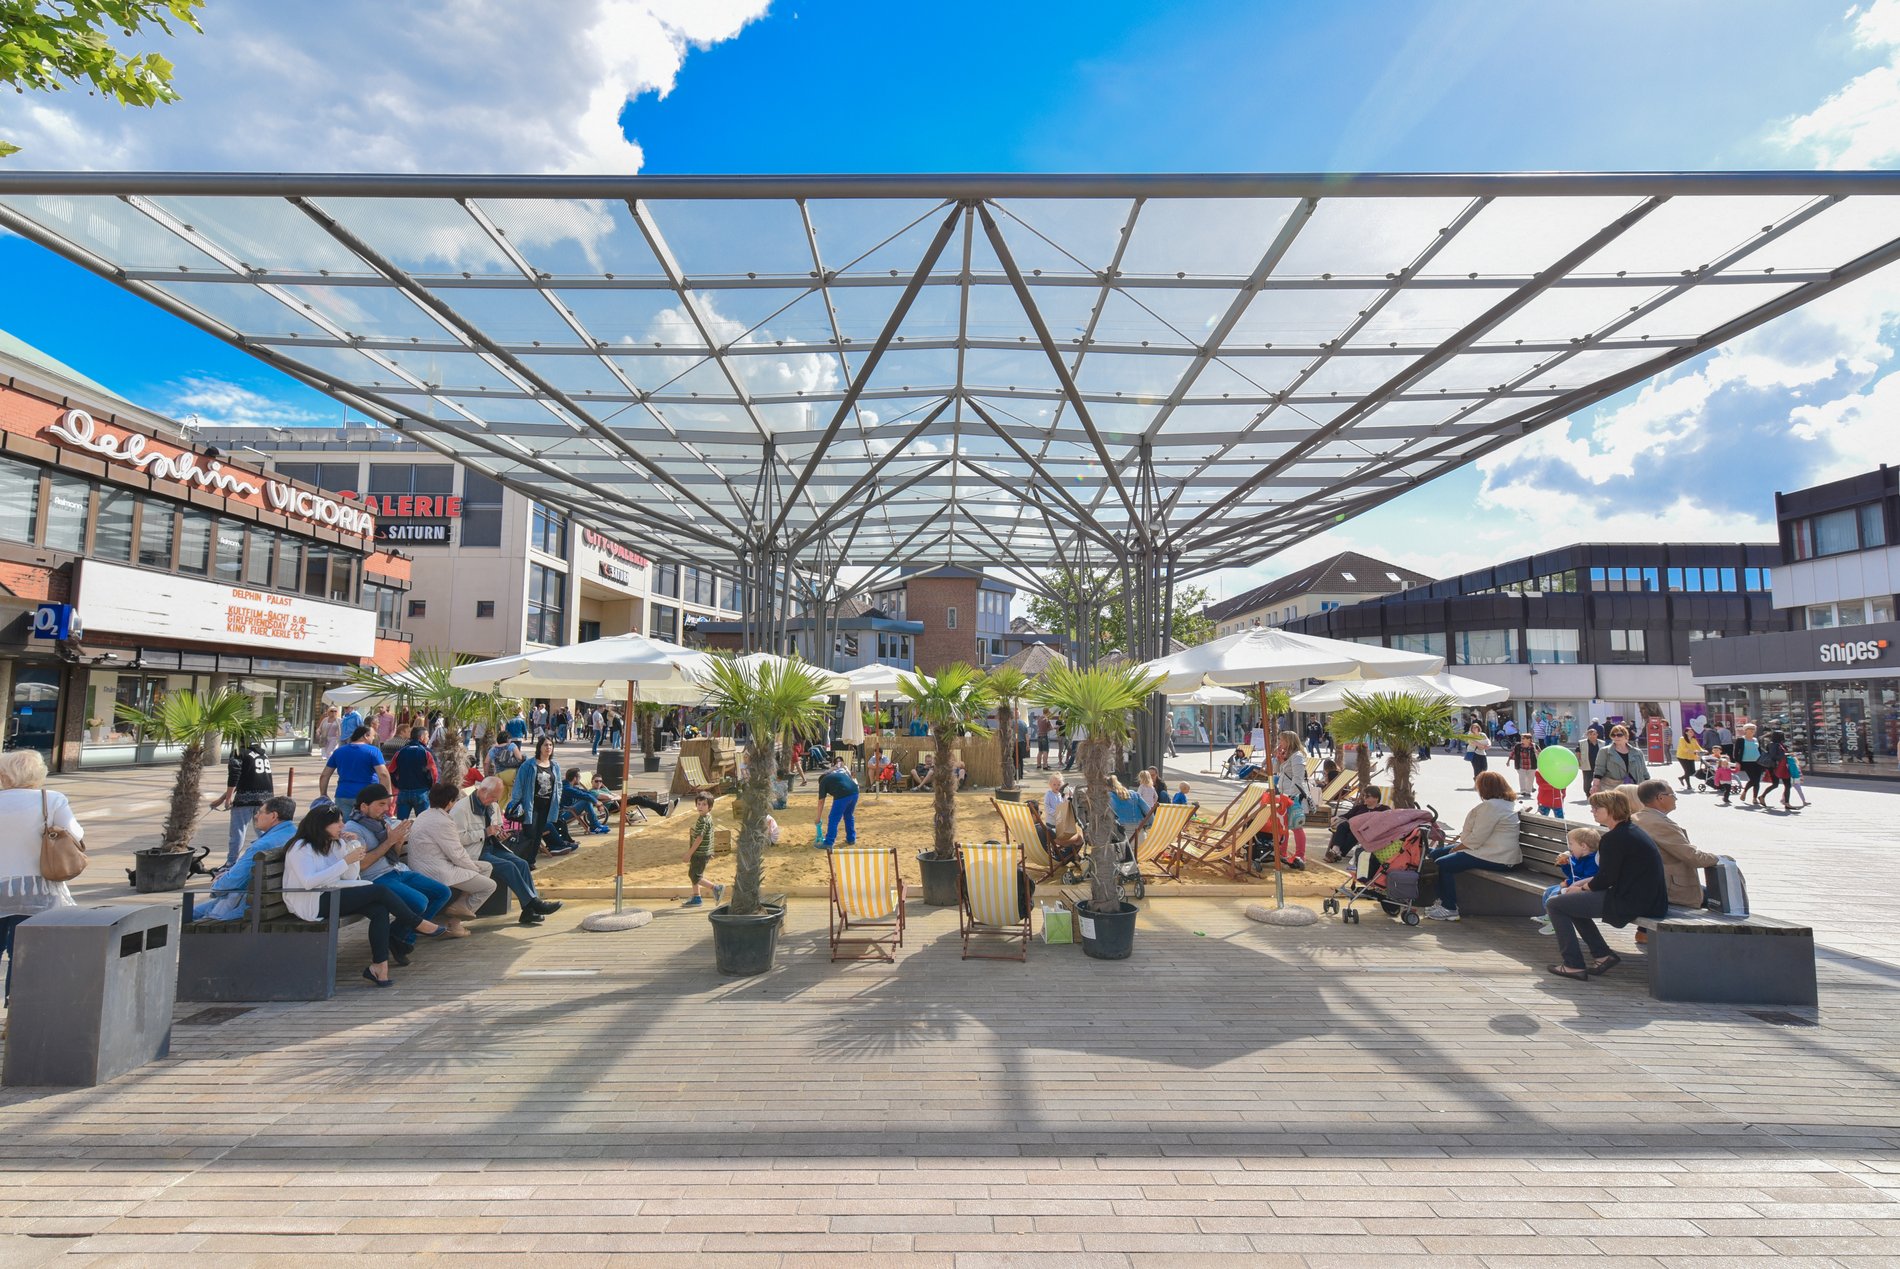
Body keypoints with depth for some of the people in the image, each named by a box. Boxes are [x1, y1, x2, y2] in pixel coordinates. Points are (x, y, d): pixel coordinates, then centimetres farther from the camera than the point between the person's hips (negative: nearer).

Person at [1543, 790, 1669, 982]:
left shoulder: (1614, 838, -18)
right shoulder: (1631, 831, 14)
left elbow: (1605, 879, -15)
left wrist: (1581, 889, 3)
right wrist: (1584, 882, 14)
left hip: (1629, 902, -11)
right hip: (1647, 899, 11)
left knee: (1554, 903, -5)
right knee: (1571, 901, 24)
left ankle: (1573, 965, -1)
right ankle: (1602, 955, 20)